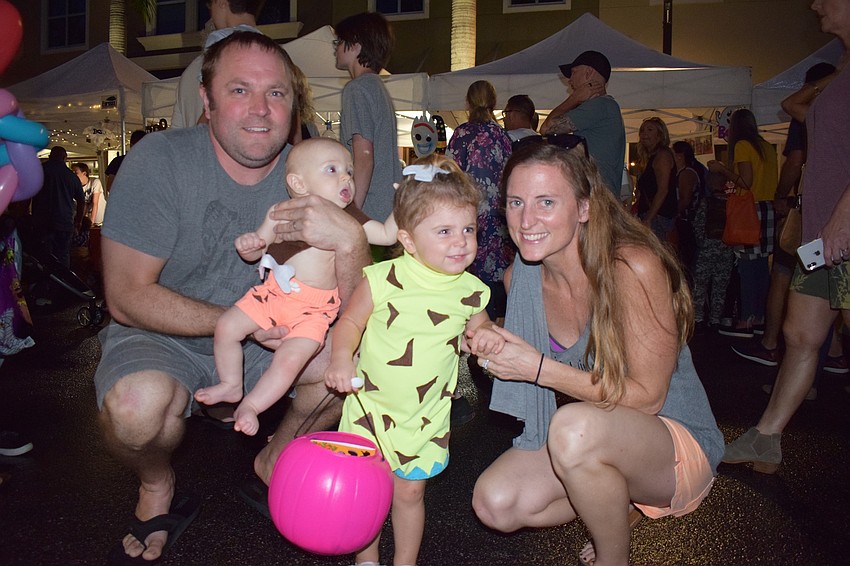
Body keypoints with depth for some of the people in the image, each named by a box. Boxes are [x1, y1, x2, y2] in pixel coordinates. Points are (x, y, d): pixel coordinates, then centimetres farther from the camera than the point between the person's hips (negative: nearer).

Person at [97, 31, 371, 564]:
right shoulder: (160, 161, -19)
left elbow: (347, 312, -16)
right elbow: (127, 296, -18)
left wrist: (350, 239, -37)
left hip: (266, 337, 4)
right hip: (161, 337, -3)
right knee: (136, 403, -34)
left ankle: (274, 460, 12)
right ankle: (157, 488, 4)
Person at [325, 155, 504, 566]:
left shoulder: (470, 290, -6)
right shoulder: (383, 278, -17)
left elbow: (477, 324, 12)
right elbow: (350, 321, -7)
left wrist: (485, 335, -10)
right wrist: (341, 359, -23)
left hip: (427, 416, 1)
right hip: (370, 405, -1)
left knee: (409, 491, 14)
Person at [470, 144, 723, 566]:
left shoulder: (634, 268, -25)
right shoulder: (521, 277, -6)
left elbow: (647, 397, -21)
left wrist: (539, 368, -26)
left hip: (679, 446, -5)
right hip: (598, 436, 6)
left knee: (574, 426, -36)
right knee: (494, 504, -13)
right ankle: (618, 505, 12)